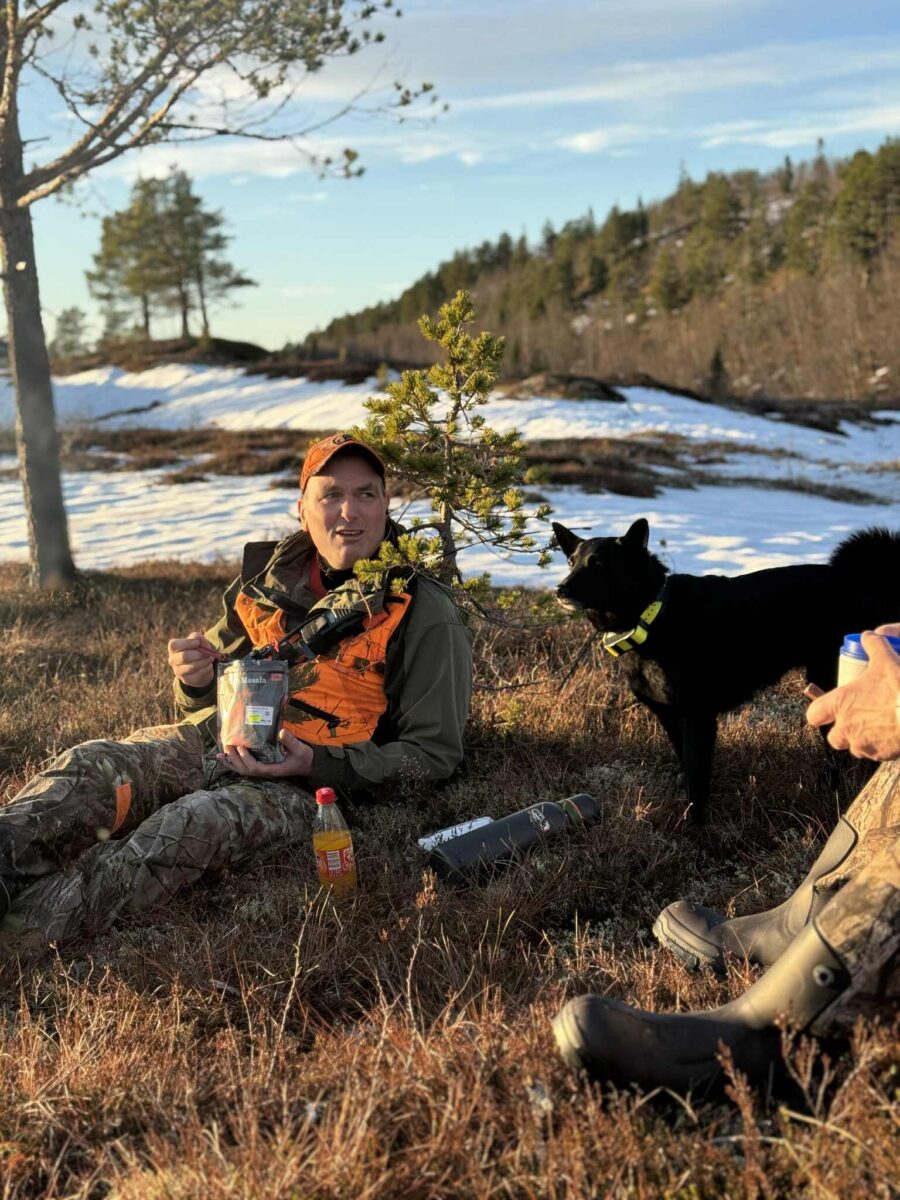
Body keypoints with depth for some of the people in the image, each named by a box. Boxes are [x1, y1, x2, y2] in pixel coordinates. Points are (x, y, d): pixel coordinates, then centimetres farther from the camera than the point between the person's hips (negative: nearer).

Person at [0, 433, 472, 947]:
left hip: (308, 780, -5)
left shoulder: (425, 615, -3)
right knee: (89, 767, -20)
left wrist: (316, 765, -17)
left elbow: (433, 756, -4)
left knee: (197, 822, -34)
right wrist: (196, 679, -5)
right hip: (214, 739, 6)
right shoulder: (271, 577, 11)